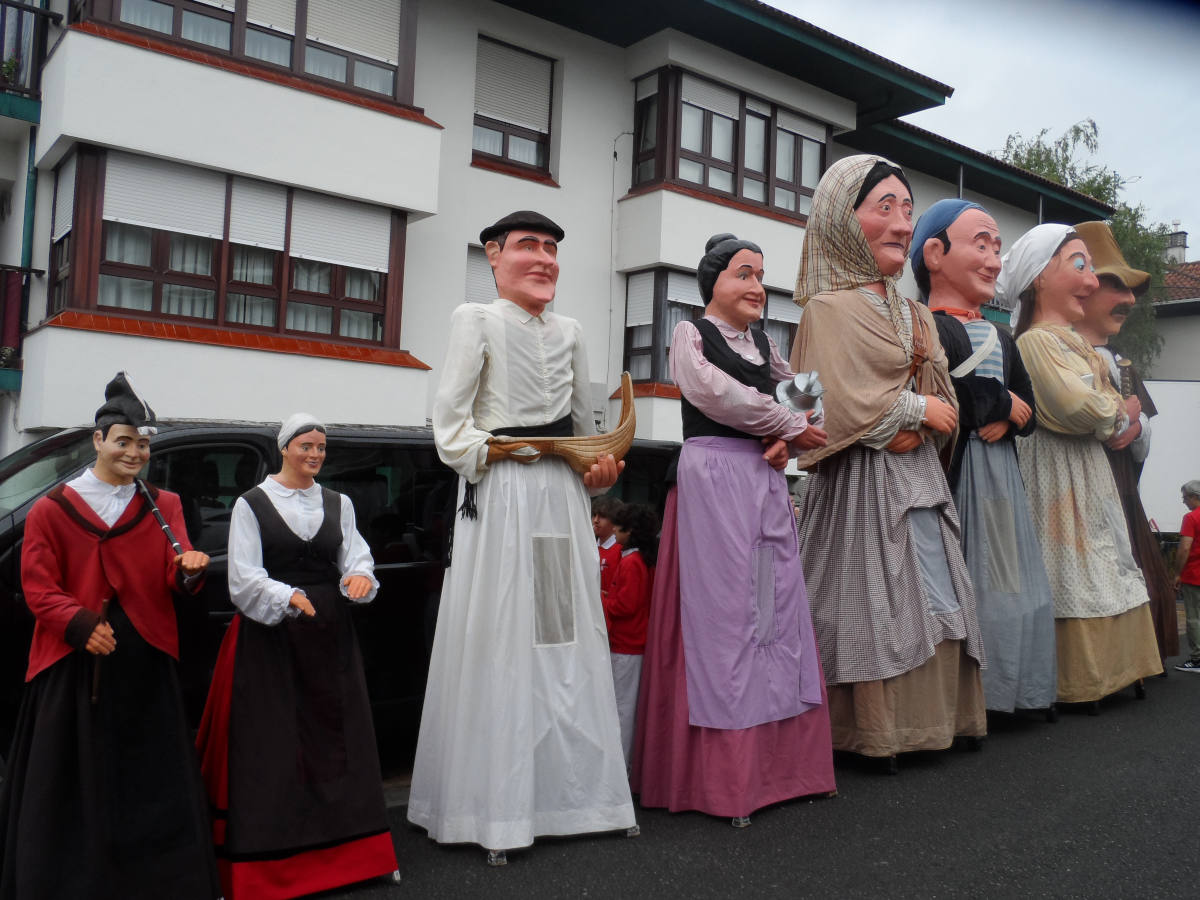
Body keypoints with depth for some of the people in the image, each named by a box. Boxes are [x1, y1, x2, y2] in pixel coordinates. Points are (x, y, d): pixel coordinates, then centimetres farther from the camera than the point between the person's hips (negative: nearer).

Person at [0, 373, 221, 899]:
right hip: (73, 661, -1)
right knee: (70, 781, 7)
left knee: (152, 775, 9)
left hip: (146, 660, 2)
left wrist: (190, 570, -25)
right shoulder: (52, 510, 2)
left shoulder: (164, 507, 7)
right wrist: (81, 626, -18)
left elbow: (174, 580, -1)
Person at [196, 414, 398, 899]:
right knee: (272, 745, -2)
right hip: (269, 636, -4)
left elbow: (356, 557, 5)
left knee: (335, 737, 7)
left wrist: (359, 576, -19)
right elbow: (244, 578, -7)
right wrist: (287, 597, -24)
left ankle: (341, 847, 17)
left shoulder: (338, 504, 12)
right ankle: (272, 854, 7)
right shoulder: (252, 504, 0)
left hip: (330, 635, 4)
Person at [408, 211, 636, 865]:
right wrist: (489, 454, -17)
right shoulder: (476, 319, 1)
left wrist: (600, 466, 5)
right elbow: (450, 417, -5)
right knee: (499, 642, -2)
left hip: (564, 494, 5)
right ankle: (495, 808, 10)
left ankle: (567, 787, 20)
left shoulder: (570, 331, 17)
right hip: (500, 495, -5)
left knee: (567, 636, 7)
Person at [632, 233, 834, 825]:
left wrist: (786, 438, -2)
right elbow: (714, 392, -14)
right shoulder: (691, 333, 1)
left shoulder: (762, 342, 20)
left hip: (766, 480, 7)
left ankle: (776, 757, 12)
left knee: (777, 604, 4)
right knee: (722, 609, -7)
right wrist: (791, 424, -6)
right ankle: (721, 776, 0)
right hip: (713, 475, -6)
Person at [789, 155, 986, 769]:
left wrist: (911, 431, -10)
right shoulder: (829, 307, -8)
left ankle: (928, 718, 21)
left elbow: (942, 402, 11)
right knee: (871, 602, -3)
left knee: (932, 598, 9)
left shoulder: (913, 314, 16)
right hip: (862, 482, -7)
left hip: (917, 473, 8)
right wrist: (917, 408, -6)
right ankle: (877, 730, 8)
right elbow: (843, 407, -17)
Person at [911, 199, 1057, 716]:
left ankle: (1009, 691, 21)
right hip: (953, 479, -8)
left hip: (1001, 477, 9)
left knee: (1004, 581, 10)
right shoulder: (924, 328, -8)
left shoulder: (1001, 339, 19)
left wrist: (1007, 419, -7)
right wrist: (1001, 404, -6)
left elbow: (1029, 411, 17)